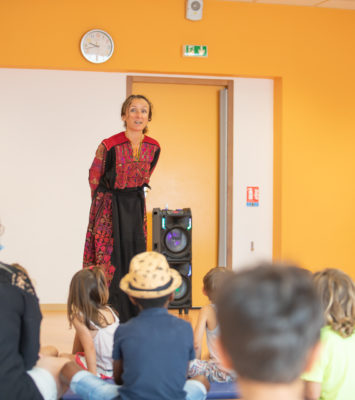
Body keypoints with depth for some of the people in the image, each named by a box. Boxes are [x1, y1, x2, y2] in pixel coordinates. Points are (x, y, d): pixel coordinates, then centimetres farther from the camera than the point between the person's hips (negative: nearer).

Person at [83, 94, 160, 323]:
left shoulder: (153, 147, -5)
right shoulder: (109, 146, -18)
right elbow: (94, 177, -1)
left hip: (136, 205, 5)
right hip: (110, 207, -4)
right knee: (110, 259, -5)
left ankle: (135, 320, 15)